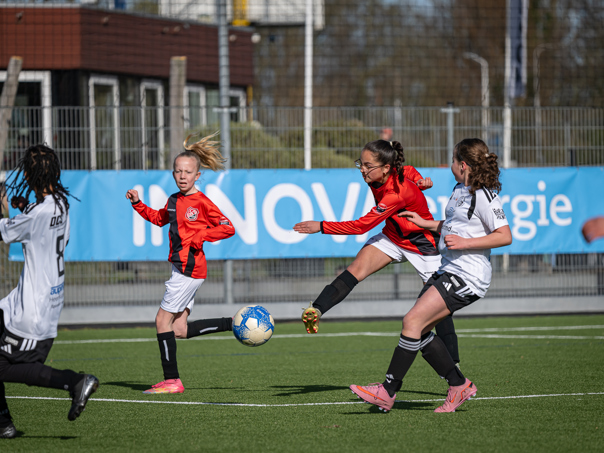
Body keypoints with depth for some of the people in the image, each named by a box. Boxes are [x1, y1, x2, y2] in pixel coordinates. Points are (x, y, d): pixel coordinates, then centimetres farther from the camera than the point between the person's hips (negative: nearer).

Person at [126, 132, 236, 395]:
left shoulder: (201, 203, -11)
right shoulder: (174, 200, 13)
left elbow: (228, 228, -13)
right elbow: (159, 218, 32)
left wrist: (198, 237, -18)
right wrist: (137, 204, 20)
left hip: (190, 267, -9)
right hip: (181, 267, 9)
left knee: (163, 320, -7)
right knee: (179, 329, 7)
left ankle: (171, 381, -2)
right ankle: (235, 324, 15)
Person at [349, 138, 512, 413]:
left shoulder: (483, 196, -13)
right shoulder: (460, 190, 17)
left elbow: (505, 236, -18)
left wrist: (463, 242, -22)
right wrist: (424, 223, 26)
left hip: (467, 277, -10)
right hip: (448, 271, 10)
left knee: (413, 321, -17)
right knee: (419, 330, 4)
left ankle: (388, 392, -16)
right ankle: (459, 385, 13)